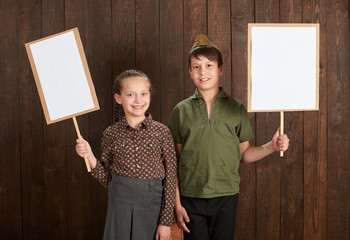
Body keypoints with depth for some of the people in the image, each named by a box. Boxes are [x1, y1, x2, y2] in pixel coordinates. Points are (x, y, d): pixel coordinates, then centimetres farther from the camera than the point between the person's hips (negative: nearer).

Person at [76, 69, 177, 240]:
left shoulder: (161, 132, -3)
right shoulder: (111, 134, 2)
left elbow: (170, 178, -2)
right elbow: (107, 179, 7)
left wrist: (166, 222, -4)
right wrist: (89, 156, -8)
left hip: (152, 206, -1)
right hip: (119, 205, 1)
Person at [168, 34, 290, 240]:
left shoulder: (236, 109, 3)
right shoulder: (181, 111, 2)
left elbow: (244, 154, 6)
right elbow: (174, 161, 3)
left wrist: (272, 146, -10)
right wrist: (177, 203, -1)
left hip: (226, 196, 0)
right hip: (191, 198, 0)